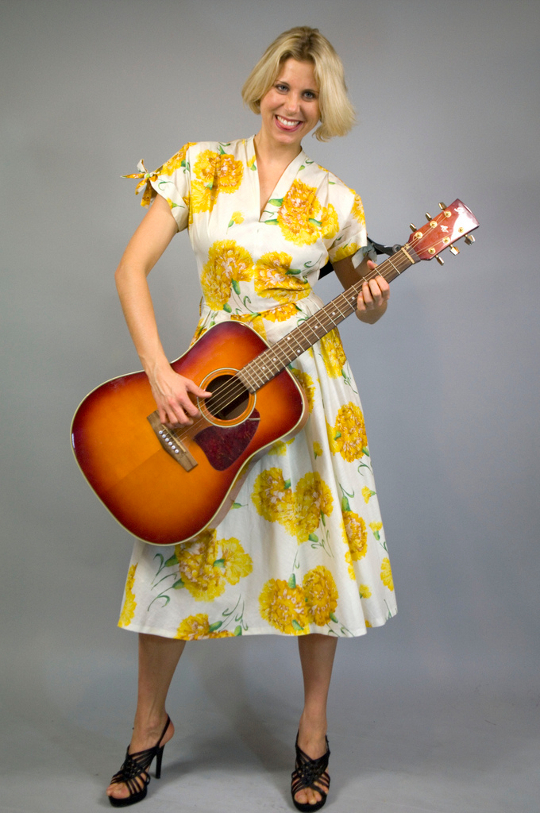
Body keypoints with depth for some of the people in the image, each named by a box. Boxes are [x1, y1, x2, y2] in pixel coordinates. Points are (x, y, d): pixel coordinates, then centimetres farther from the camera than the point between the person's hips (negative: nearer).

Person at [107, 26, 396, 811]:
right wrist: (160, 373, -16)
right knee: (178, 551, 3)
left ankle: (313, 730, 28)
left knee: (317, 546, 5)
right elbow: (133, 266, -5)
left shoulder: (333, 200, 5)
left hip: (307, 384, 1)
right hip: (207, 381, 0)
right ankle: (149, 728, 27)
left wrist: (372, 301, -11)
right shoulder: (203, 166, 2)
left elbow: (362, 296, 15)